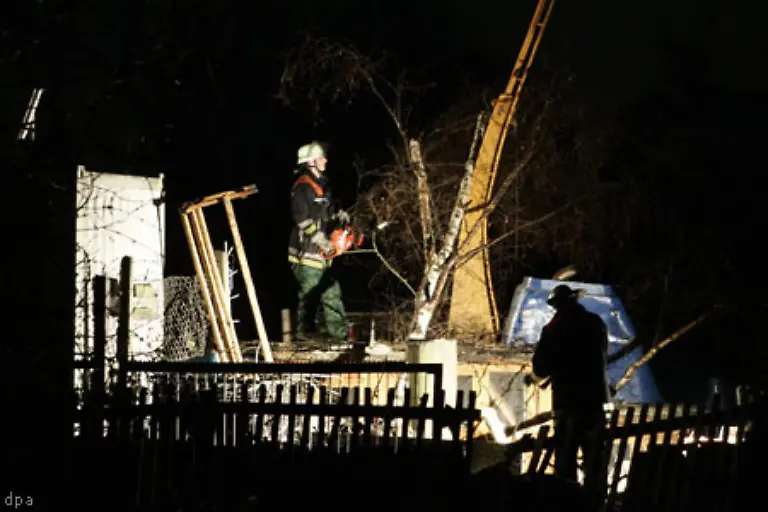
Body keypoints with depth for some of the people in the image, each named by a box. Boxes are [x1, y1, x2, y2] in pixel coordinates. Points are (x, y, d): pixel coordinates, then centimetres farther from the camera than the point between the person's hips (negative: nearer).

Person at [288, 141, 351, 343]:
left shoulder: (320, 184, 16)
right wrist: (321, 240, -23)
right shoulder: (302, 187, -15)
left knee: (332, 292, 8)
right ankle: (305, 333, 3)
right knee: (309, 293, -5)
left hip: (320, 253, 10)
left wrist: (338, 215, 4)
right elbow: (302, 220, -21)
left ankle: (340, 333, 10)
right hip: (306, 251, -10)